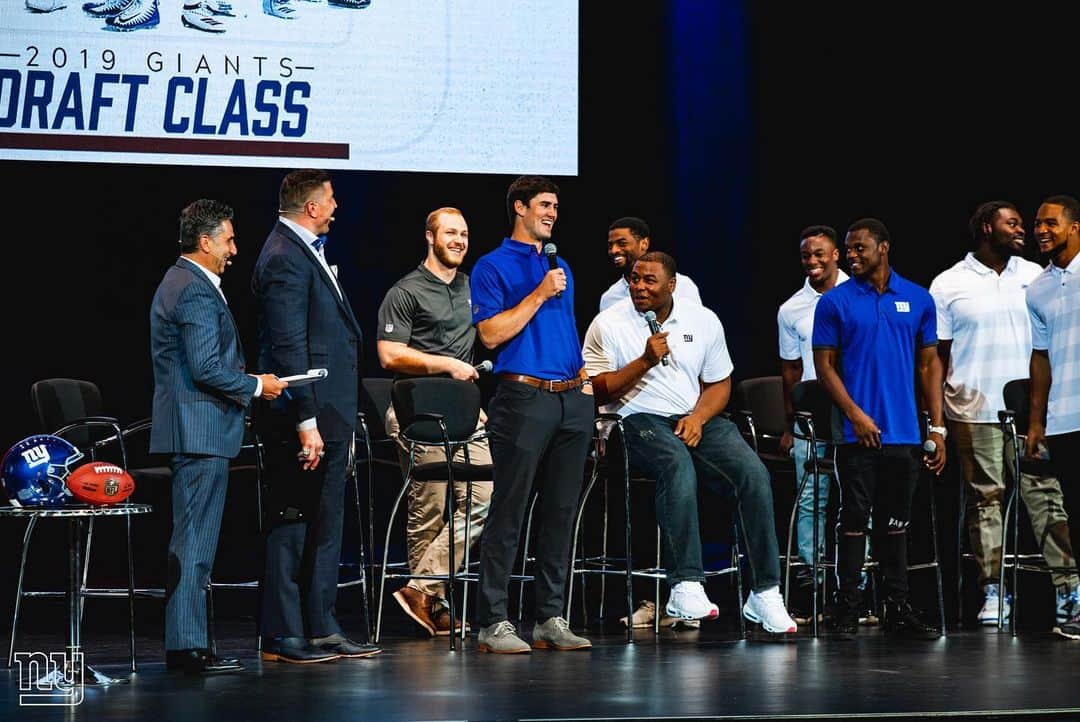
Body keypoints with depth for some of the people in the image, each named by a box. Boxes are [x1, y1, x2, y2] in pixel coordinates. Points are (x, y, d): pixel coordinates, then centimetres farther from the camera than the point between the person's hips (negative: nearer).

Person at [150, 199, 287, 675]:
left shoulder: (177, 282, 18)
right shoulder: (197, 292, -16)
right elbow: (207, 368, -22)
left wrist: (246, 381, 20)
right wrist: (256, 386, -9)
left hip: (189, 428, 11)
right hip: (202, 430, -11)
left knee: (190, 540, 13)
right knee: (195, 541, -8)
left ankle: (183, 644, 17)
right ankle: (189, 648, -7)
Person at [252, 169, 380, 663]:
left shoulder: (305, 252, 18)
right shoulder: (285, 257, -14)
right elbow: (288, 346, -20)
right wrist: (306, 422, -23)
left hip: (328, 415, 10)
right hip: (306, 415, -10)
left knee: (324, 526, 13)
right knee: (293, 525, -5)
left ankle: (321, 629, 19)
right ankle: (282, 637, 0)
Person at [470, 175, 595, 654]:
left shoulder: (560, 267, 21)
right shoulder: (493, 267, 0)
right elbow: (490, 334, -11)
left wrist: (584, 376, 14)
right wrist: (539, 295, -12)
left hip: (572, 399, 7)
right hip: (524, 395, -6)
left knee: (561, 511, 6)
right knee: (509, 511, -7)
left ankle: (550, 618, 11)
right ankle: (493, 622, -5)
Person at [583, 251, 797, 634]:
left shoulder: (704, 321, 11)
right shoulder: (608, 324, 2)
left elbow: (719, 384, 16)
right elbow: (597, 391, -3)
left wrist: (698, 417, -5)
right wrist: (645, 362, -14)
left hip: (695, 419, 4)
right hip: (640, 421, -4)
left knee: (754, 473, -22)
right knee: (678, 466, -38)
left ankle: (765, 593, -19)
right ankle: (685, 587, -43)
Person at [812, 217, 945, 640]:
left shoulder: (919, 300, 8)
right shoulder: (835, 302, 2)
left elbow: (929, 364, 11)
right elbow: (825, 365, 0)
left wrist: (938, 427, 5)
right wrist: (856, 415, -12)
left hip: (905, 433, 2)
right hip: (858, 432, -2)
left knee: (896, 521, 8)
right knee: (855, 519, -2)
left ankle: (898, 609, 13)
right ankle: (847, 608, 4)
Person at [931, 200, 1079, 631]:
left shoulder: (1035, 277, 11)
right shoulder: (949, 285, 5)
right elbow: (937, 355, 5)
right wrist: (935, 420, -1)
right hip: (973, 411, -1)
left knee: (1045, 494, -4)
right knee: (984, 499, 1)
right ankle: (993, 592, 5)